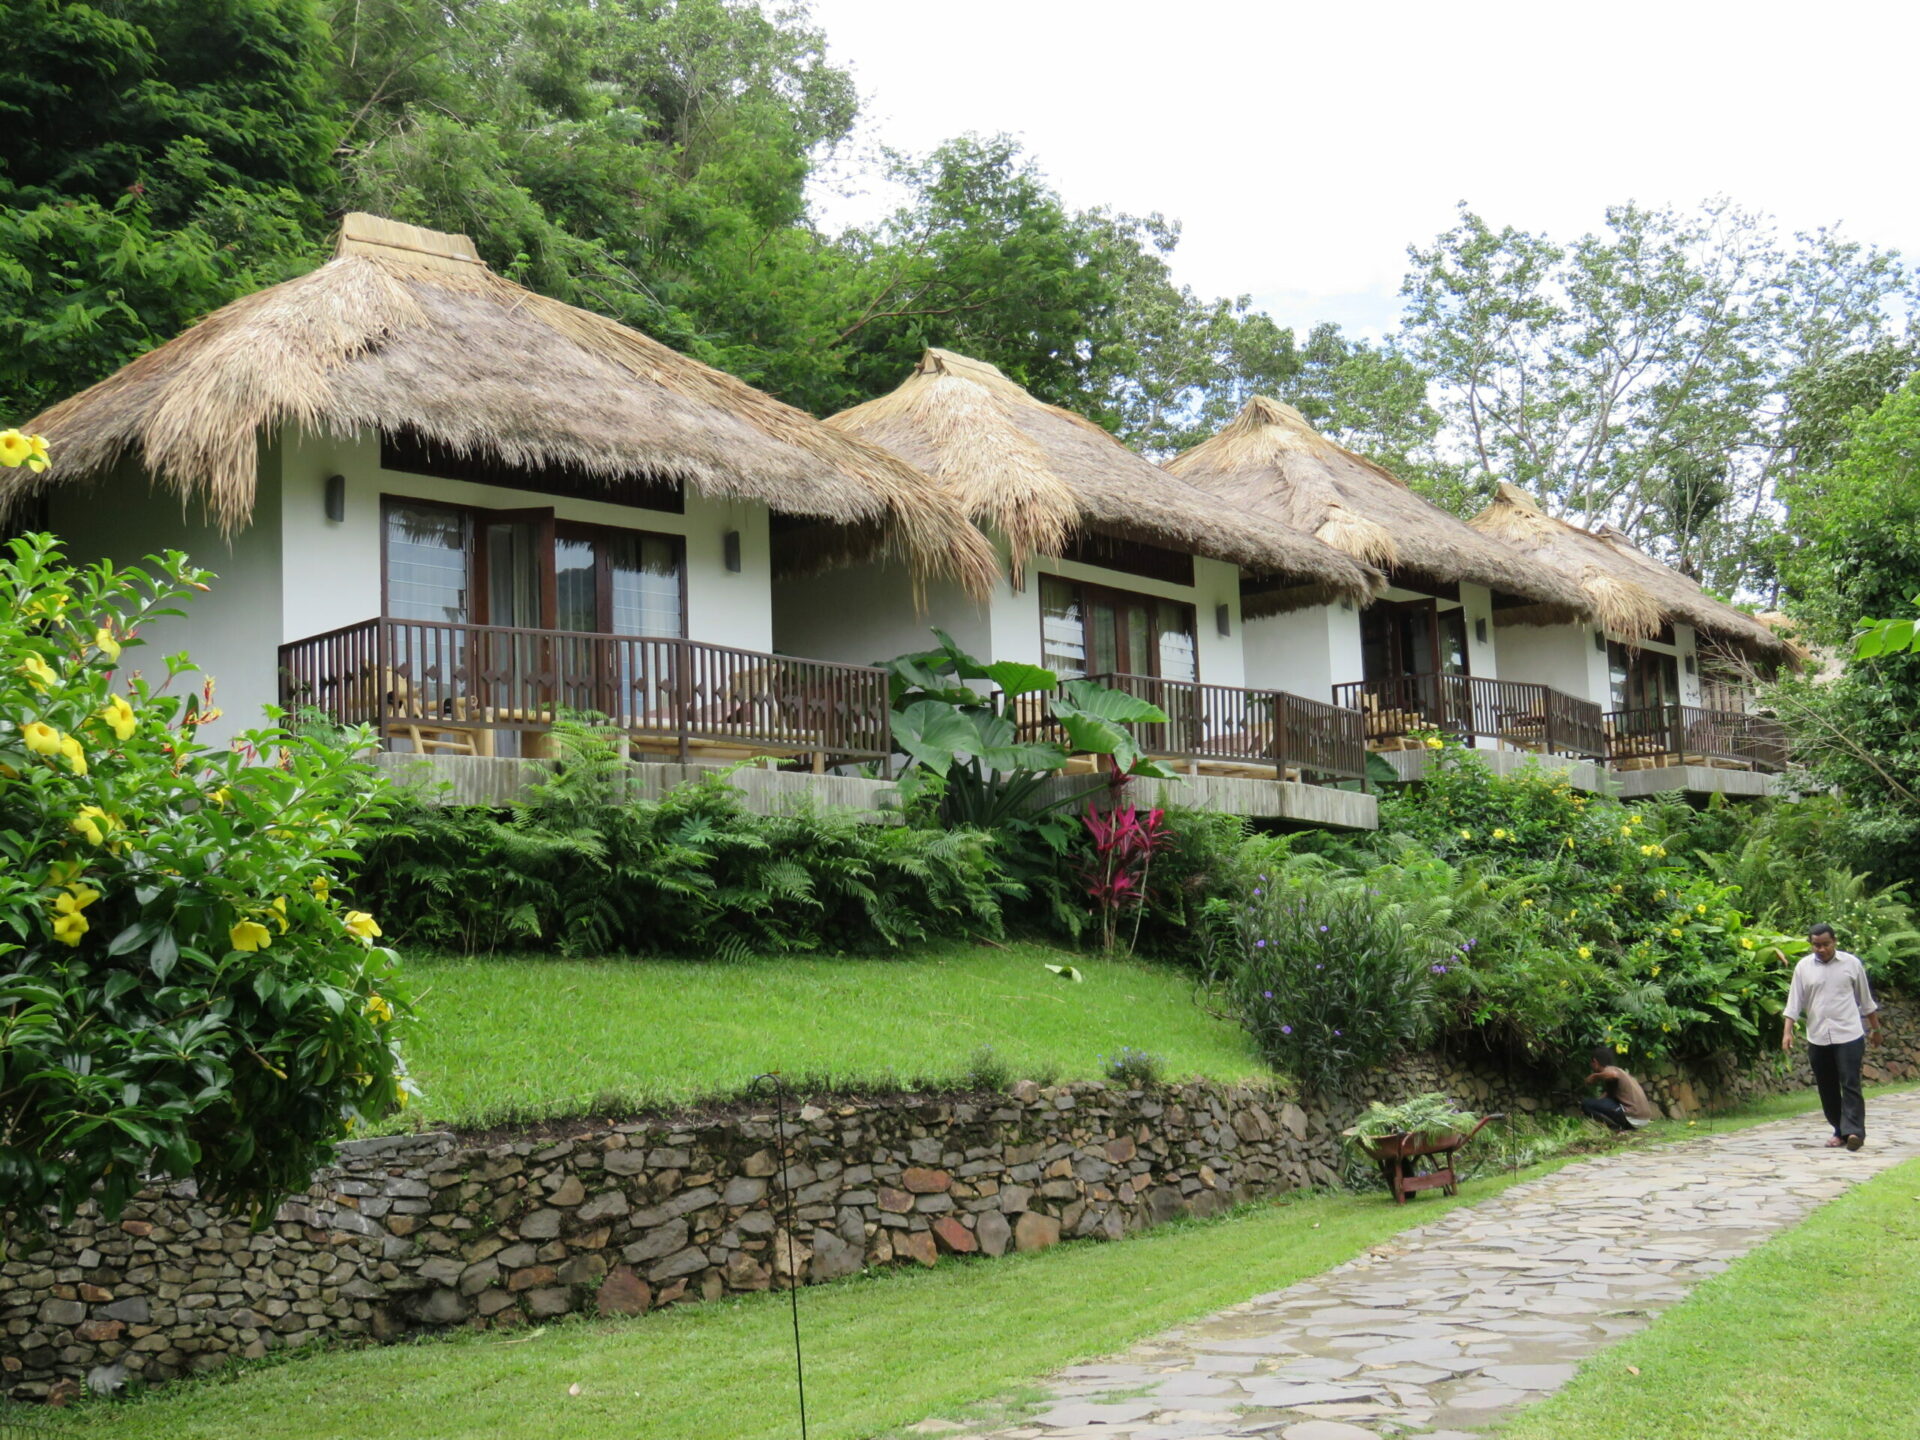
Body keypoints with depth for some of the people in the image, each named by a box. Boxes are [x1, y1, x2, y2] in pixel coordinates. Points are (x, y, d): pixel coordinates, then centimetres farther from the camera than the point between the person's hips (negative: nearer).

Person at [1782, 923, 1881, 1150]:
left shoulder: (1851, 963, 1)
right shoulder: (1803, 967, 4)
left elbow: (1866, 999, 11)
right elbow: (1794, 1001, 3)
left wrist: (1875, 1028, 16)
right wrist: (1787, 1031, -6)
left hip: (1848, 1035, -3)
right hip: (1817, 1038, 3)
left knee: (1850, 1084, -11)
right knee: (1827, 1089, 6)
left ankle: (1854, 1131, -15)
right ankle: (1840, 1131, 16)